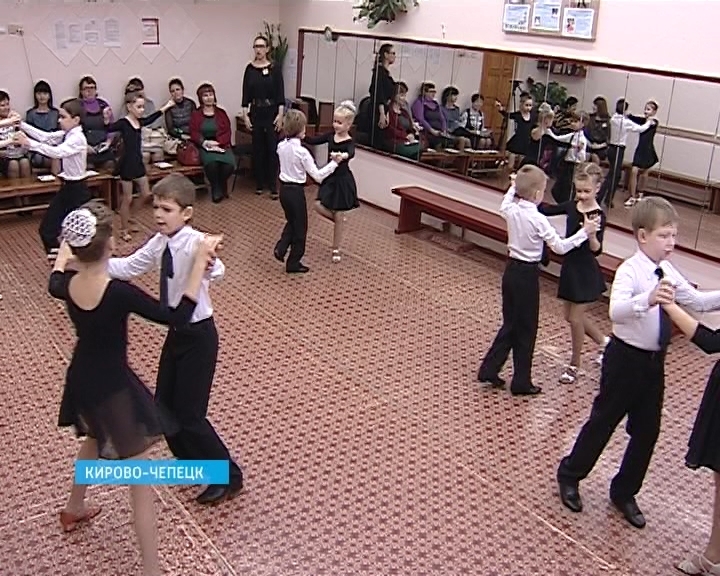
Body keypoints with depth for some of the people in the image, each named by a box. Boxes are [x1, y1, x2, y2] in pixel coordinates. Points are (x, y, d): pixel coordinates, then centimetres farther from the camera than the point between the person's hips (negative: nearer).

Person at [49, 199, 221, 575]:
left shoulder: (68, 284, -8)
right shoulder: (118, 293, -31)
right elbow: (177, 316, -29)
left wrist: (63, 252, 38)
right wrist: (200, 263, -27)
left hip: (81, 381, 8)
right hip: (114, 388, -8)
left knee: (95, 440, 37)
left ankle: (74, 509, 59)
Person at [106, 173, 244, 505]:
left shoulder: (195, 243, -25)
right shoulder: (159, 243, 0)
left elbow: (217, 271, -46)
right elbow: (127, 268, 12)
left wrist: (208, 263, -69)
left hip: (198, 334, -8)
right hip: (176, 332, 8)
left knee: (189, 414, -1)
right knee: (164, 405, 18)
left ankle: (228, 476, 19)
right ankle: (190, 459, 43)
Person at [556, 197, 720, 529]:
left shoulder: (668, 273, 4)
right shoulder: (630, 271, -20)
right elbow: (616, 311, -38)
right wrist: (647, 300, -56)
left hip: (654, 363, 7)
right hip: (626, 359, -7)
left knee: (647, 430, 14)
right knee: (603, 421, 8)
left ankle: (624, 493, 33)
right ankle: (570, 475, 31)